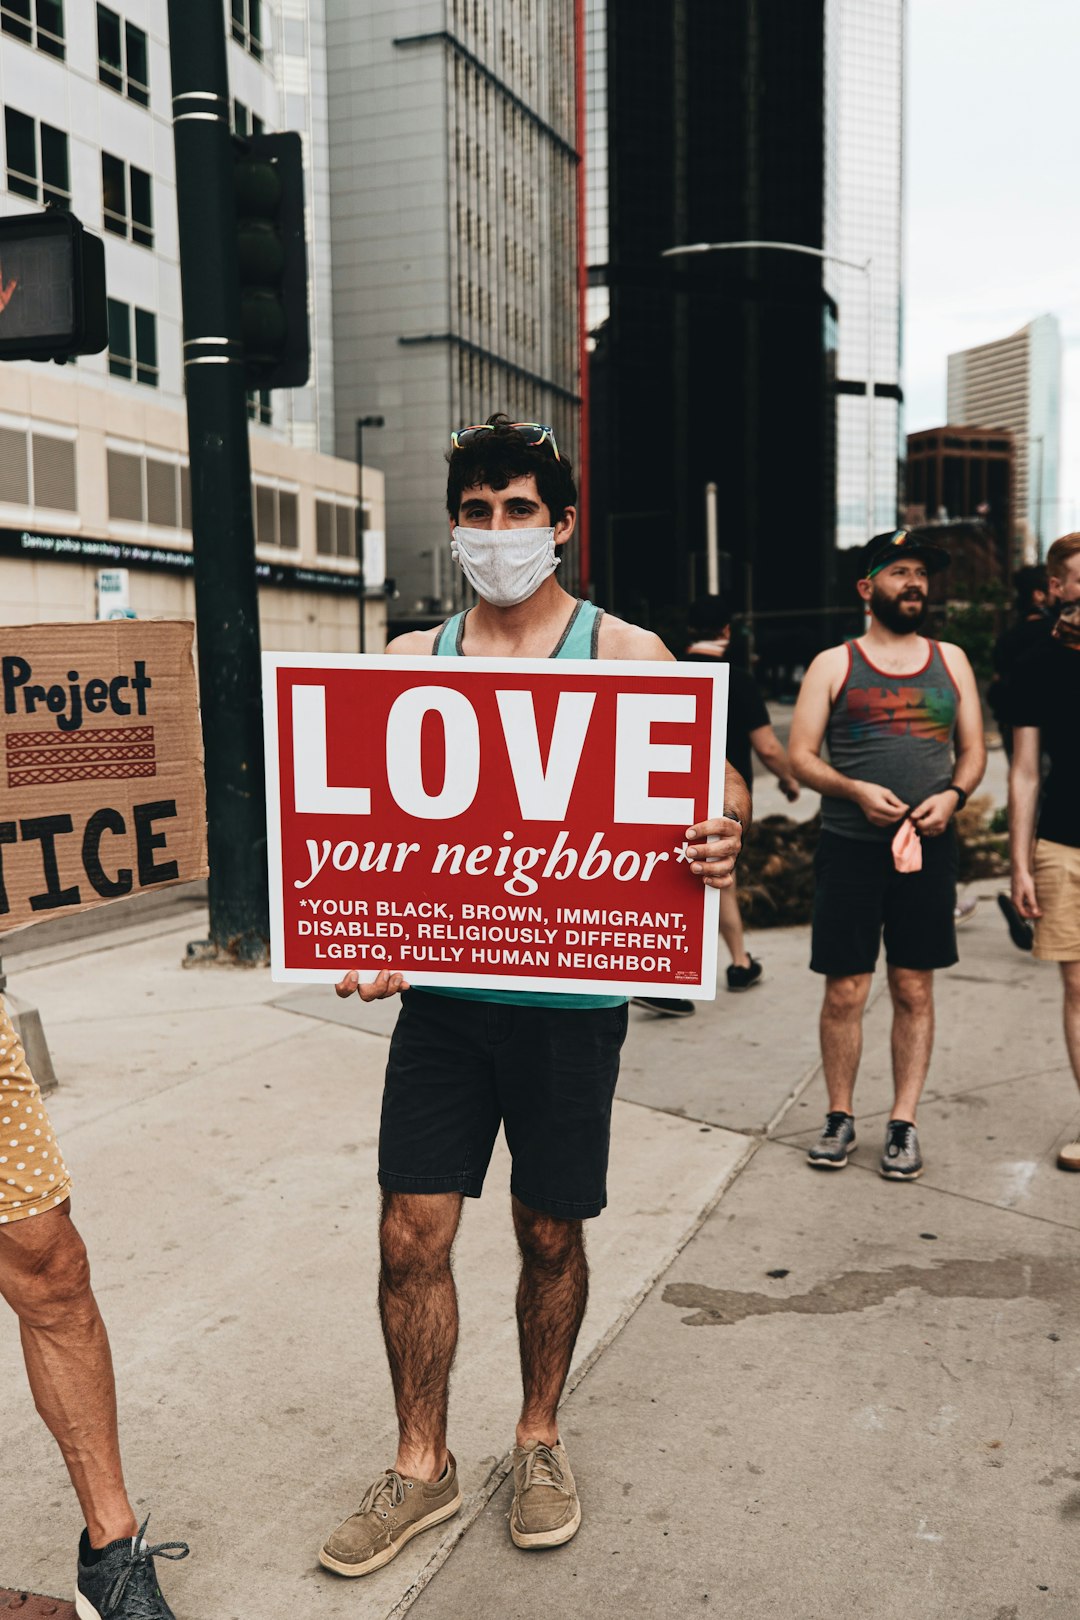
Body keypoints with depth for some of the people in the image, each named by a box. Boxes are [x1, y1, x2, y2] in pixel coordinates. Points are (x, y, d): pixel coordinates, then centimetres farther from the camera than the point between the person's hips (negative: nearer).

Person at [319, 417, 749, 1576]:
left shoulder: (625, 654, -1)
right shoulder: (413, 659, 6)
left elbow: (713, 784, -4)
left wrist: (723, 833, -28)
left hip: (571, 995, -2)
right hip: (442, 991, 2)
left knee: (550, 1235, 12)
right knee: (410, 1235, 3)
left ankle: (538, 1439, 37)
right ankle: (421, 1465, 26)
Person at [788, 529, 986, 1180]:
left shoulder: (951, 661, 12)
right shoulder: (834, 665, 4)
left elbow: (974, 751, 13)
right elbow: (801, 754, 1)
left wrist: (953, 795, -8)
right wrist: (857, 790, -16)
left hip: (929, 847, 2)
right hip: (850, 848, -2)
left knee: (915, 990, 6)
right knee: (845, 992, 1)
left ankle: (904, 1123, 17)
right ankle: (841, 1117, 18)